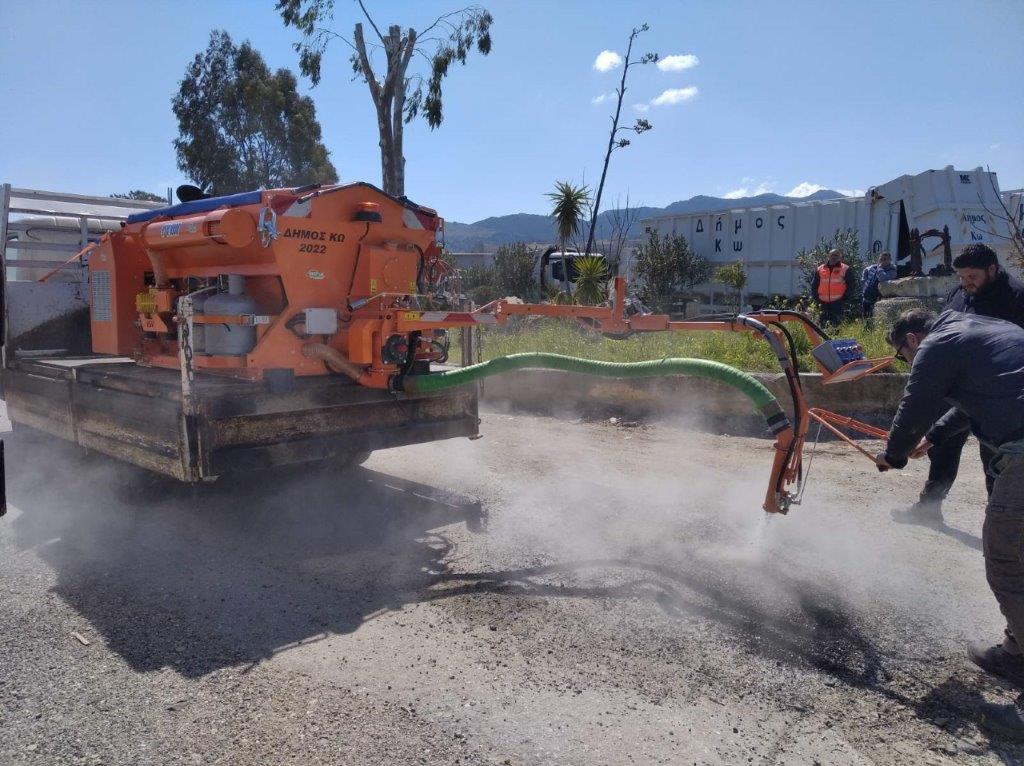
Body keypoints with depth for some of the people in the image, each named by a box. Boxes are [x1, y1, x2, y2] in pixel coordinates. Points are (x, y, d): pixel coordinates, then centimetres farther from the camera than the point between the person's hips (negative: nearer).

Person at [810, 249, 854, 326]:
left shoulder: (846, 269, 5)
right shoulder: (820, 269, 13)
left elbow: (850, 286, 3)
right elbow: (814, 286, 18)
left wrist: (844, 298, -6)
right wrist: (816, 298, 7)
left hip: (837, 302, -3)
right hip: (824, 303, 3)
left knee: (836, 324, -9)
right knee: (823, 323, 6)